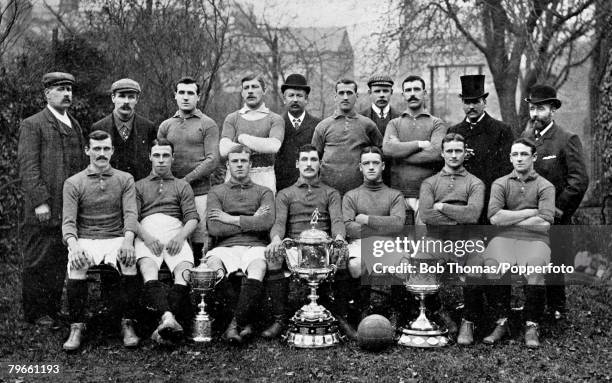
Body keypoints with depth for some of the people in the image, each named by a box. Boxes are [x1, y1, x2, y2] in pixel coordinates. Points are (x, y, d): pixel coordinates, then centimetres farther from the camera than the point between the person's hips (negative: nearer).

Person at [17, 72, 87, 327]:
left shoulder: (75, 126, 18)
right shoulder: (32, 125, -2)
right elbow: (28, 167, -9)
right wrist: (40, 201, -16)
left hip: (71, 209, 6)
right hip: (43, 210, -6)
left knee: (60, 263, 9)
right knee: (38, 263, 1)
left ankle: (54, 308, 19)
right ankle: (36, 313, 10)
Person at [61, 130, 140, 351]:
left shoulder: (125, 180, 10)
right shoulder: (73, 183, 7)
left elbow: (130, 214, -2)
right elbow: (68, 221, -2)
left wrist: (128, 241, -23)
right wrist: (74, 245, -24)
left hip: (116, 239, 0)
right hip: (85, 240, 0)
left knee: (129, 262, -33)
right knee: (76, 266, -33)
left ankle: (127, 324, -21)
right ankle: (77, 327, -21)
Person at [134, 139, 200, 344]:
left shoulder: (182, 186, 28)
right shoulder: (139, 186, 27)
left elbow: (192, 218, 13)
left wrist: (181, 236, -10)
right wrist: (147, 237, -10)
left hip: (175, 233, 1)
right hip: (147, 234, -1)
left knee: (185, 271, -32)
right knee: (148, 270, -34)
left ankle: (164, 323, -46)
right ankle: (168, 318, -54)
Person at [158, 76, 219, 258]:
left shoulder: (208, 124, 6)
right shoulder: (166, 126, 17)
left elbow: (212, 160, -4)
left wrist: (186, 180, -11)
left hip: (200, 191, -3)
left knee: (199, 241, -6)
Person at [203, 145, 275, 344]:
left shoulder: (264, 192, 19)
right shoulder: (216, 192, 19)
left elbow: (267, 222, -2)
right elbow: (214, 228, 1)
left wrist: (231, 219, -1)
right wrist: (252, 221, 1)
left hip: (255, 246, 0)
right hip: (226, 247, 0)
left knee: (257, 268, -36)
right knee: (212, 263, -35)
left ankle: (235, 323, -34)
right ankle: (245, 322, -28)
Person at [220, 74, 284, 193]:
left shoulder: (275, 119, 7)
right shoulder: (232, 118, 10)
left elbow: (274, 146, -12)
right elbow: (224, 150, -5)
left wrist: (243, 138, -5)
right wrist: (261, 147, -8)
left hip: (265, 178, -1)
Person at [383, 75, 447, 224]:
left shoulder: (436, 124, 8)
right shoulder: (394, 123, 15)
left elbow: (437, 153, -10)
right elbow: (387, 148, -5)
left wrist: (401, 153, -5)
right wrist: (419, 144, -9)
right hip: (398, 192, 2)